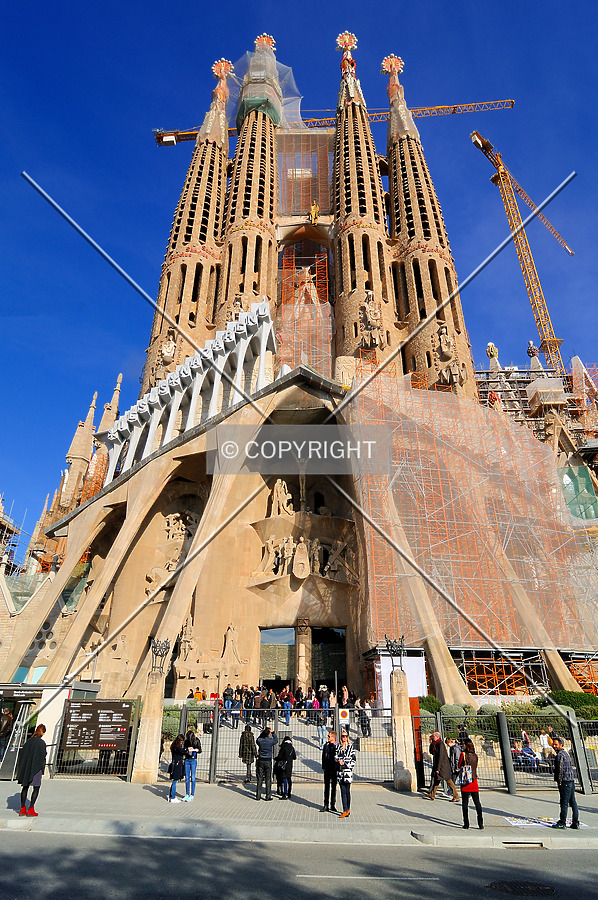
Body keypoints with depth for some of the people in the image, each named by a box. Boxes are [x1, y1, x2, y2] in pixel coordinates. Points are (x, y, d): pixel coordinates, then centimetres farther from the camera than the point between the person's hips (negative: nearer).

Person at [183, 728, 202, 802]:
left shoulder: (197, 740, -4)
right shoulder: (186, 741, 5)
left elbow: (200, 750, -2)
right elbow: (184, 751, 7)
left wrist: (195, 750, -22)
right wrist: (187, 750, -15)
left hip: (193, 760, -3)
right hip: (187, 760, 3)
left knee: (192, 778, -3)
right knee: (187, 778, 7)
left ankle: (192, 795, 3)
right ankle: (187, 794, 16)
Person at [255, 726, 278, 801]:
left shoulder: (259, 741, -7)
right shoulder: (271, 741, -10)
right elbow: (276, 740, 13)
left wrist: (263, 731, 18)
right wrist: (272, 732, 20)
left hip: (260, 761, 2)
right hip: (268, 762, -2)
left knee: (259, 779, 7)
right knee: (268, 779, 5)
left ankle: (258, 796, 11)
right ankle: (268, 796, 7)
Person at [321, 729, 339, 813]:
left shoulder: (337, 746, -9)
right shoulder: (326, 745, 7)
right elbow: (323, 756, 12)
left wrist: (338, 769, -11)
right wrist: (323, 767, 6)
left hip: (334, 770, -4)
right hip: (327, 770, 4)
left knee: (334, 787, 7)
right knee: (326, 787, 8)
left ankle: (333, 805, 17)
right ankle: (326, 805, 15)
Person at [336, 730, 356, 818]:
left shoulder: (351, 747, 4)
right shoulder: (338, 747, 10)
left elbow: (353, 760, 3)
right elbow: (336, 757, 7)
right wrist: (339, 760, -13)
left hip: (348, 770, -2)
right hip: (340, 771, 2)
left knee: (347, 791, 0)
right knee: (343, 791, 0)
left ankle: (348, 810, 10)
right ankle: (345, 810, 3)